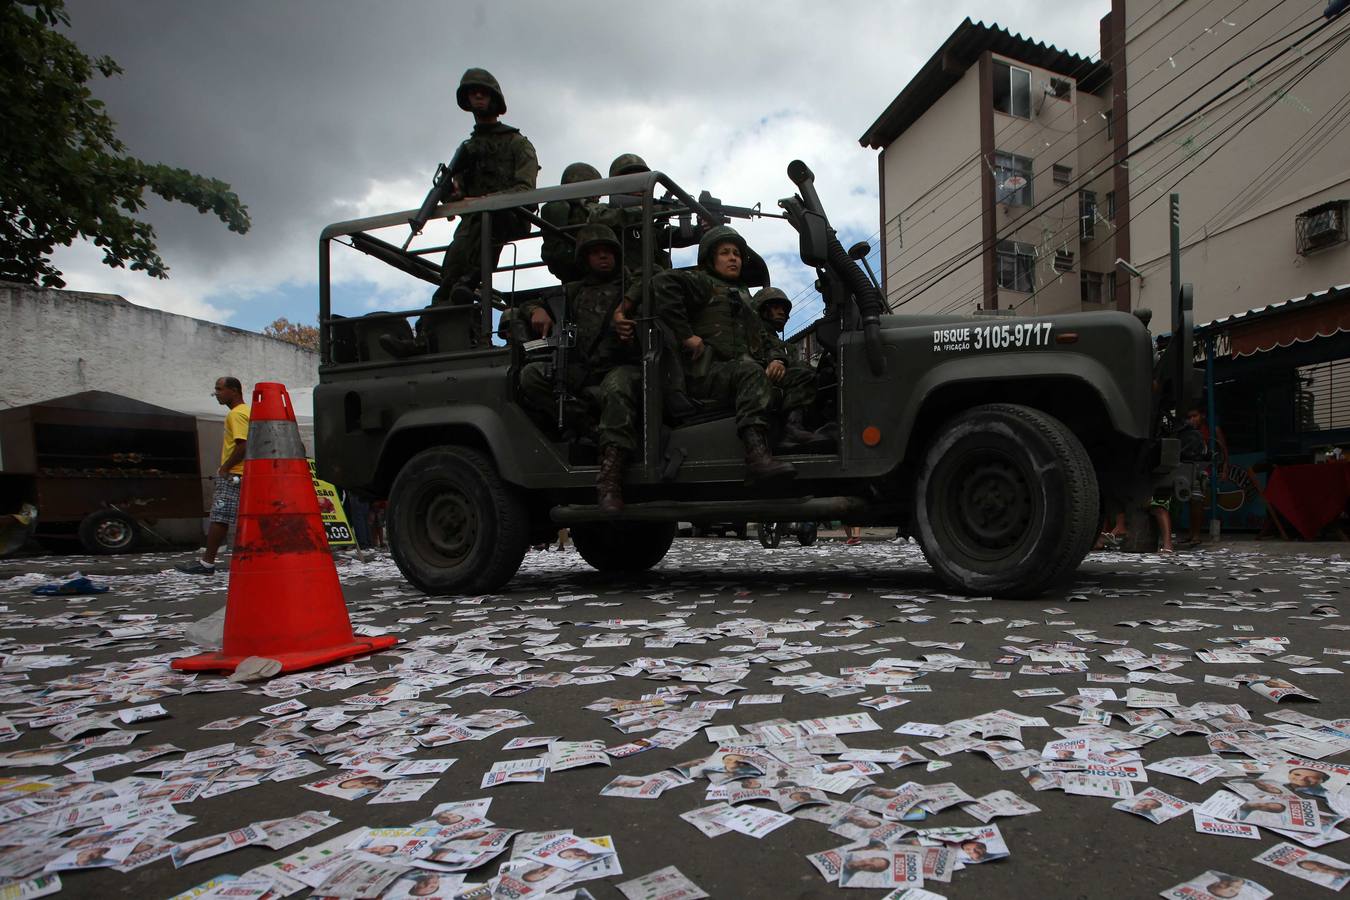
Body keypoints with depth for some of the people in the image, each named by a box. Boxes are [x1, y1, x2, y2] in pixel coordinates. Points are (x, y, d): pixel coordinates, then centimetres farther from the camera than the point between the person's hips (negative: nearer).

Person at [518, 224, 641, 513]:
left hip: (622, 366, -4)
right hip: (581, 373, 4)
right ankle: (588, 428, -27)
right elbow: (528, 303, 33)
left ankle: (609, 478, -52)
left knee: (617, 385, -40)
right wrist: (537, 310, 7)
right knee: (531, 375, -22)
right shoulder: (575, 292, 29)